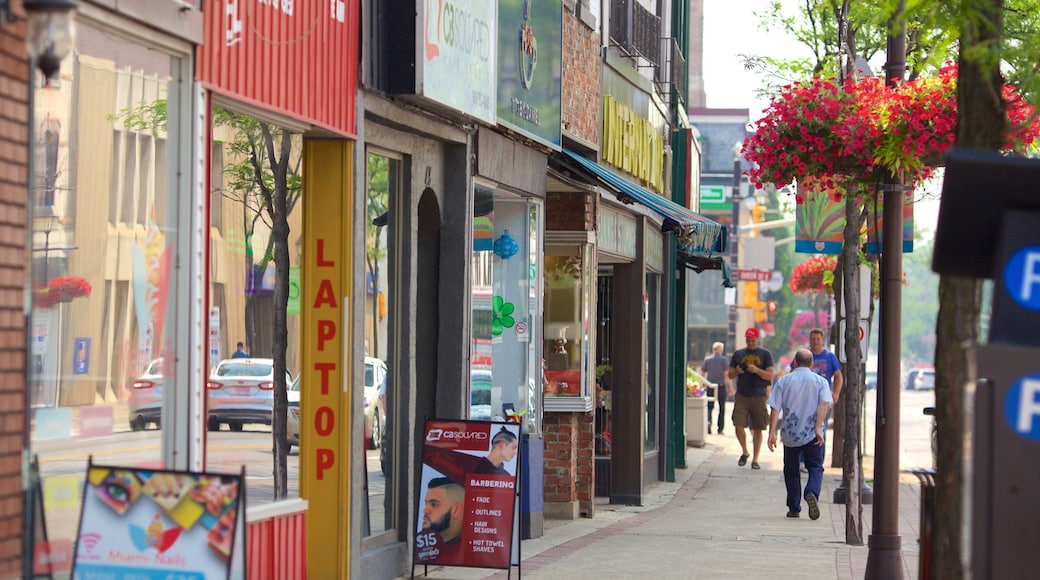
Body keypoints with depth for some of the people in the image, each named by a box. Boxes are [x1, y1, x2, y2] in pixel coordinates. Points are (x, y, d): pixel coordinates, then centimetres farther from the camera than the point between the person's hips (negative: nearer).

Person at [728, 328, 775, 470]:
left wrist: (757, 370, -19)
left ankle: (755, 459, 8)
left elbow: (770, 375, -3)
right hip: (741, 396, 2)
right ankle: (744, 452, 16)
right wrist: (736, 371, -9)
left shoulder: (765, 354, 4)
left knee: (757, 429, 1)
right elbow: (730, 374, 14)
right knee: (738, 427, -8)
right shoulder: (738, 354, 12)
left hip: (759, 397, -2)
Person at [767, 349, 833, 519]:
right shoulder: (820, 381, 5)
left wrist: (772, 433, -5)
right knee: (815, 467, 3)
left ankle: (794, 508, 15)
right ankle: (812, 494, -26)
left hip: (790, 434, 1)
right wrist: (818, 428, -16)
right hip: (812, 434, -1)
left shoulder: (783, 381, 5)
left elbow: (775, 409, -3)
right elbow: (824, 403, -11)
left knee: (791, 470, 14)